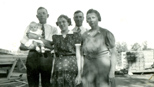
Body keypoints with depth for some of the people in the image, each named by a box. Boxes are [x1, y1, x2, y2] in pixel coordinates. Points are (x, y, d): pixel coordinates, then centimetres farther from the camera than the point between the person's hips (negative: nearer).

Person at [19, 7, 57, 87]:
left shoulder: (53, 29, 10)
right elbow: (22, 46, 6)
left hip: (47, 57, 0)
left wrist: (37, 38, -13)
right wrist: (32, 47, -15)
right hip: (33, 57, 0)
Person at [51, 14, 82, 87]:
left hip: (71, 68, -3)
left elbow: (78, 56, -1)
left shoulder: (75, 36, 3)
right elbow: (55, 56, 13)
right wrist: (52, 73, 7)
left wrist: (79, 73, -8)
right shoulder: (55, 37, 13)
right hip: (58, 69, 3)